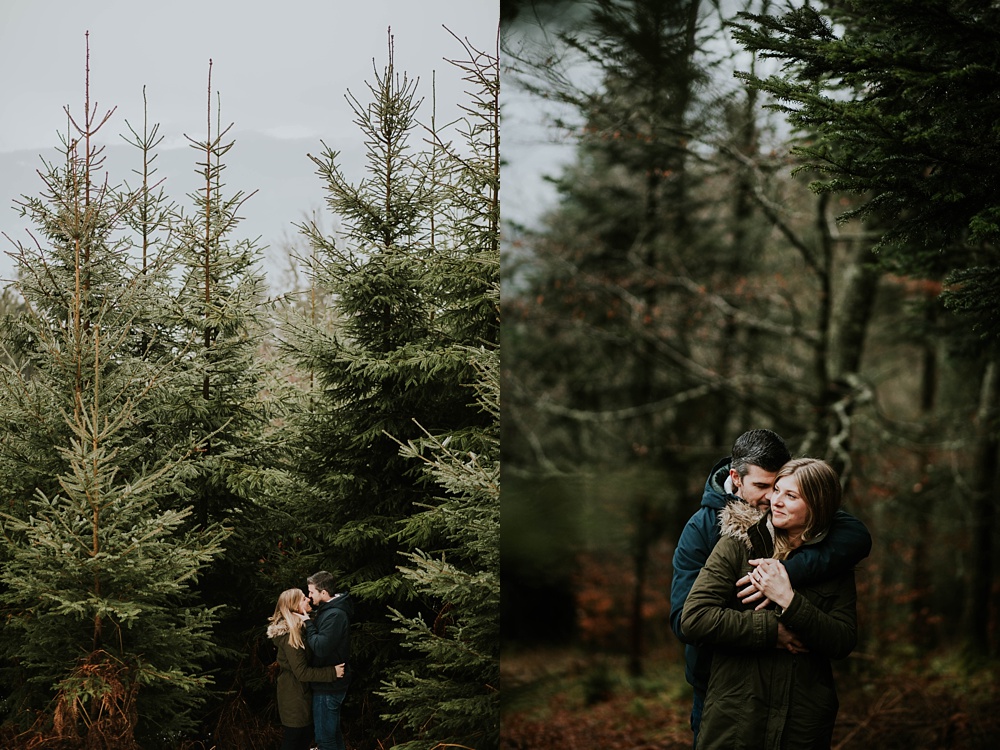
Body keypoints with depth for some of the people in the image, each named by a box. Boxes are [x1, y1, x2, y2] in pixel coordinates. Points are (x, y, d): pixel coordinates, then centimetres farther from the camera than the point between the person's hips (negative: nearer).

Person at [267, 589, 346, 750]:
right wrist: (332, 672, -26)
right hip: (294, 696, -10)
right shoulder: (290, 635, -25)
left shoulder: (298, 628, 7)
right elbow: (302, 672, -26)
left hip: (301, 693, 10)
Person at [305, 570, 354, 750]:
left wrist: (308, 623, -21)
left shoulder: (334, 615, -25)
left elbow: (320, 648, -31)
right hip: (332, 682, 11)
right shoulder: (330, 609, 8)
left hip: (328, 686, -11)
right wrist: (310, 621, -3)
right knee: (334, 732, 24)